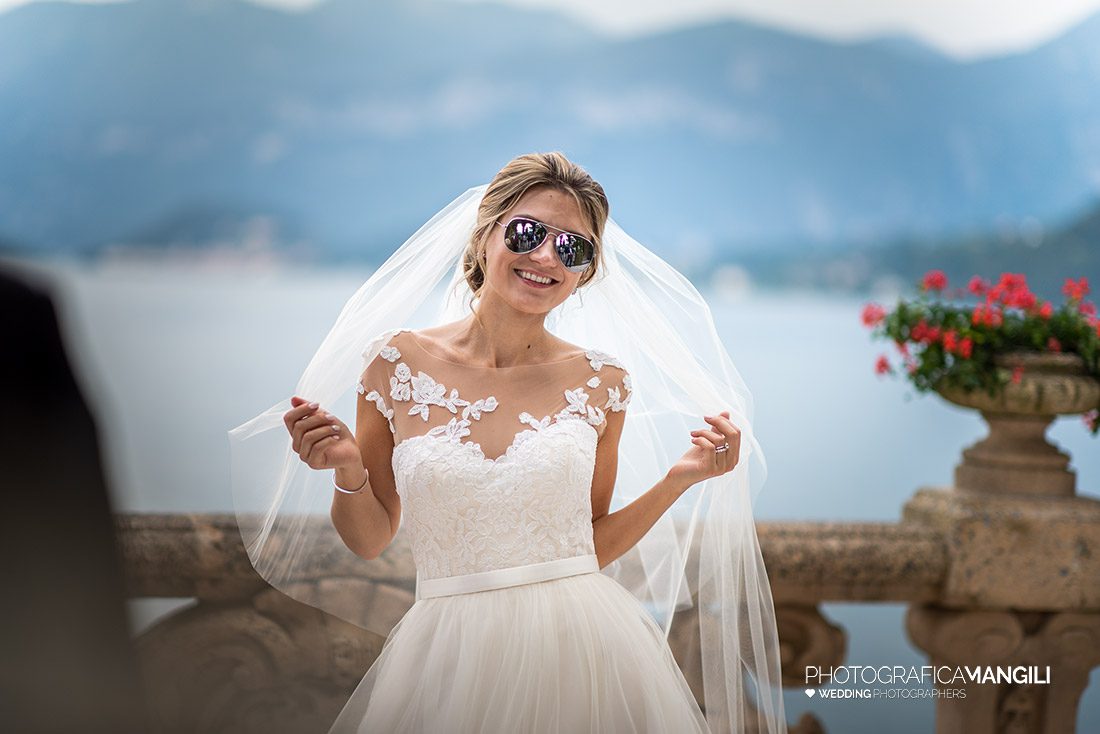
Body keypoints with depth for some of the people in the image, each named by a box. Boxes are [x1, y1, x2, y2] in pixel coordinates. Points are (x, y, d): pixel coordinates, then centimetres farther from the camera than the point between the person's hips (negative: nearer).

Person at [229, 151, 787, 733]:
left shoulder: (602, 382, -1)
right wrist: (348, 472, -13)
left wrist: (680, 478, -3)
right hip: (447, 659, 0)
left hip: (581, 650, 1)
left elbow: (593, 547, 9)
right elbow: (369, 542, 6)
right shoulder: (397, 361, -3)